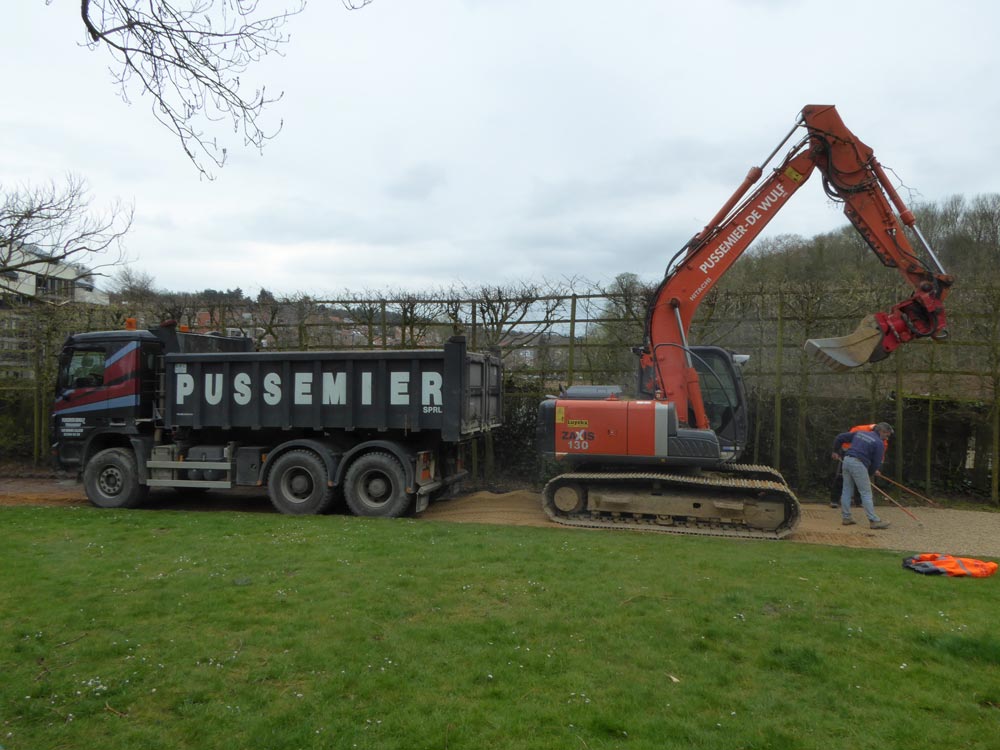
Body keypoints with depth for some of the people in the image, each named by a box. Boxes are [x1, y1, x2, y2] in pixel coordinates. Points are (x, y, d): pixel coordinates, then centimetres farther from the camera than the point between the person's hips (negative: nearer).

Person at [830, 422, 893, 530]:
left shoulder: (860, 433, 18)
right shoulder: (879, 443, 0)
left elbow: (839, 437, 20)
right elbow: (877, 463, -2)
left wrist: (835, 451, 32)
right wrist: (870, 474, 14)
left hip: (846, 460, 7)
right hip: (858, 464, -7)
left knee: (847, 490, 12)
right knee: (866, 493, -2)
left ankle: (846, 517, 18)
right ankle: (874, 521, 1)